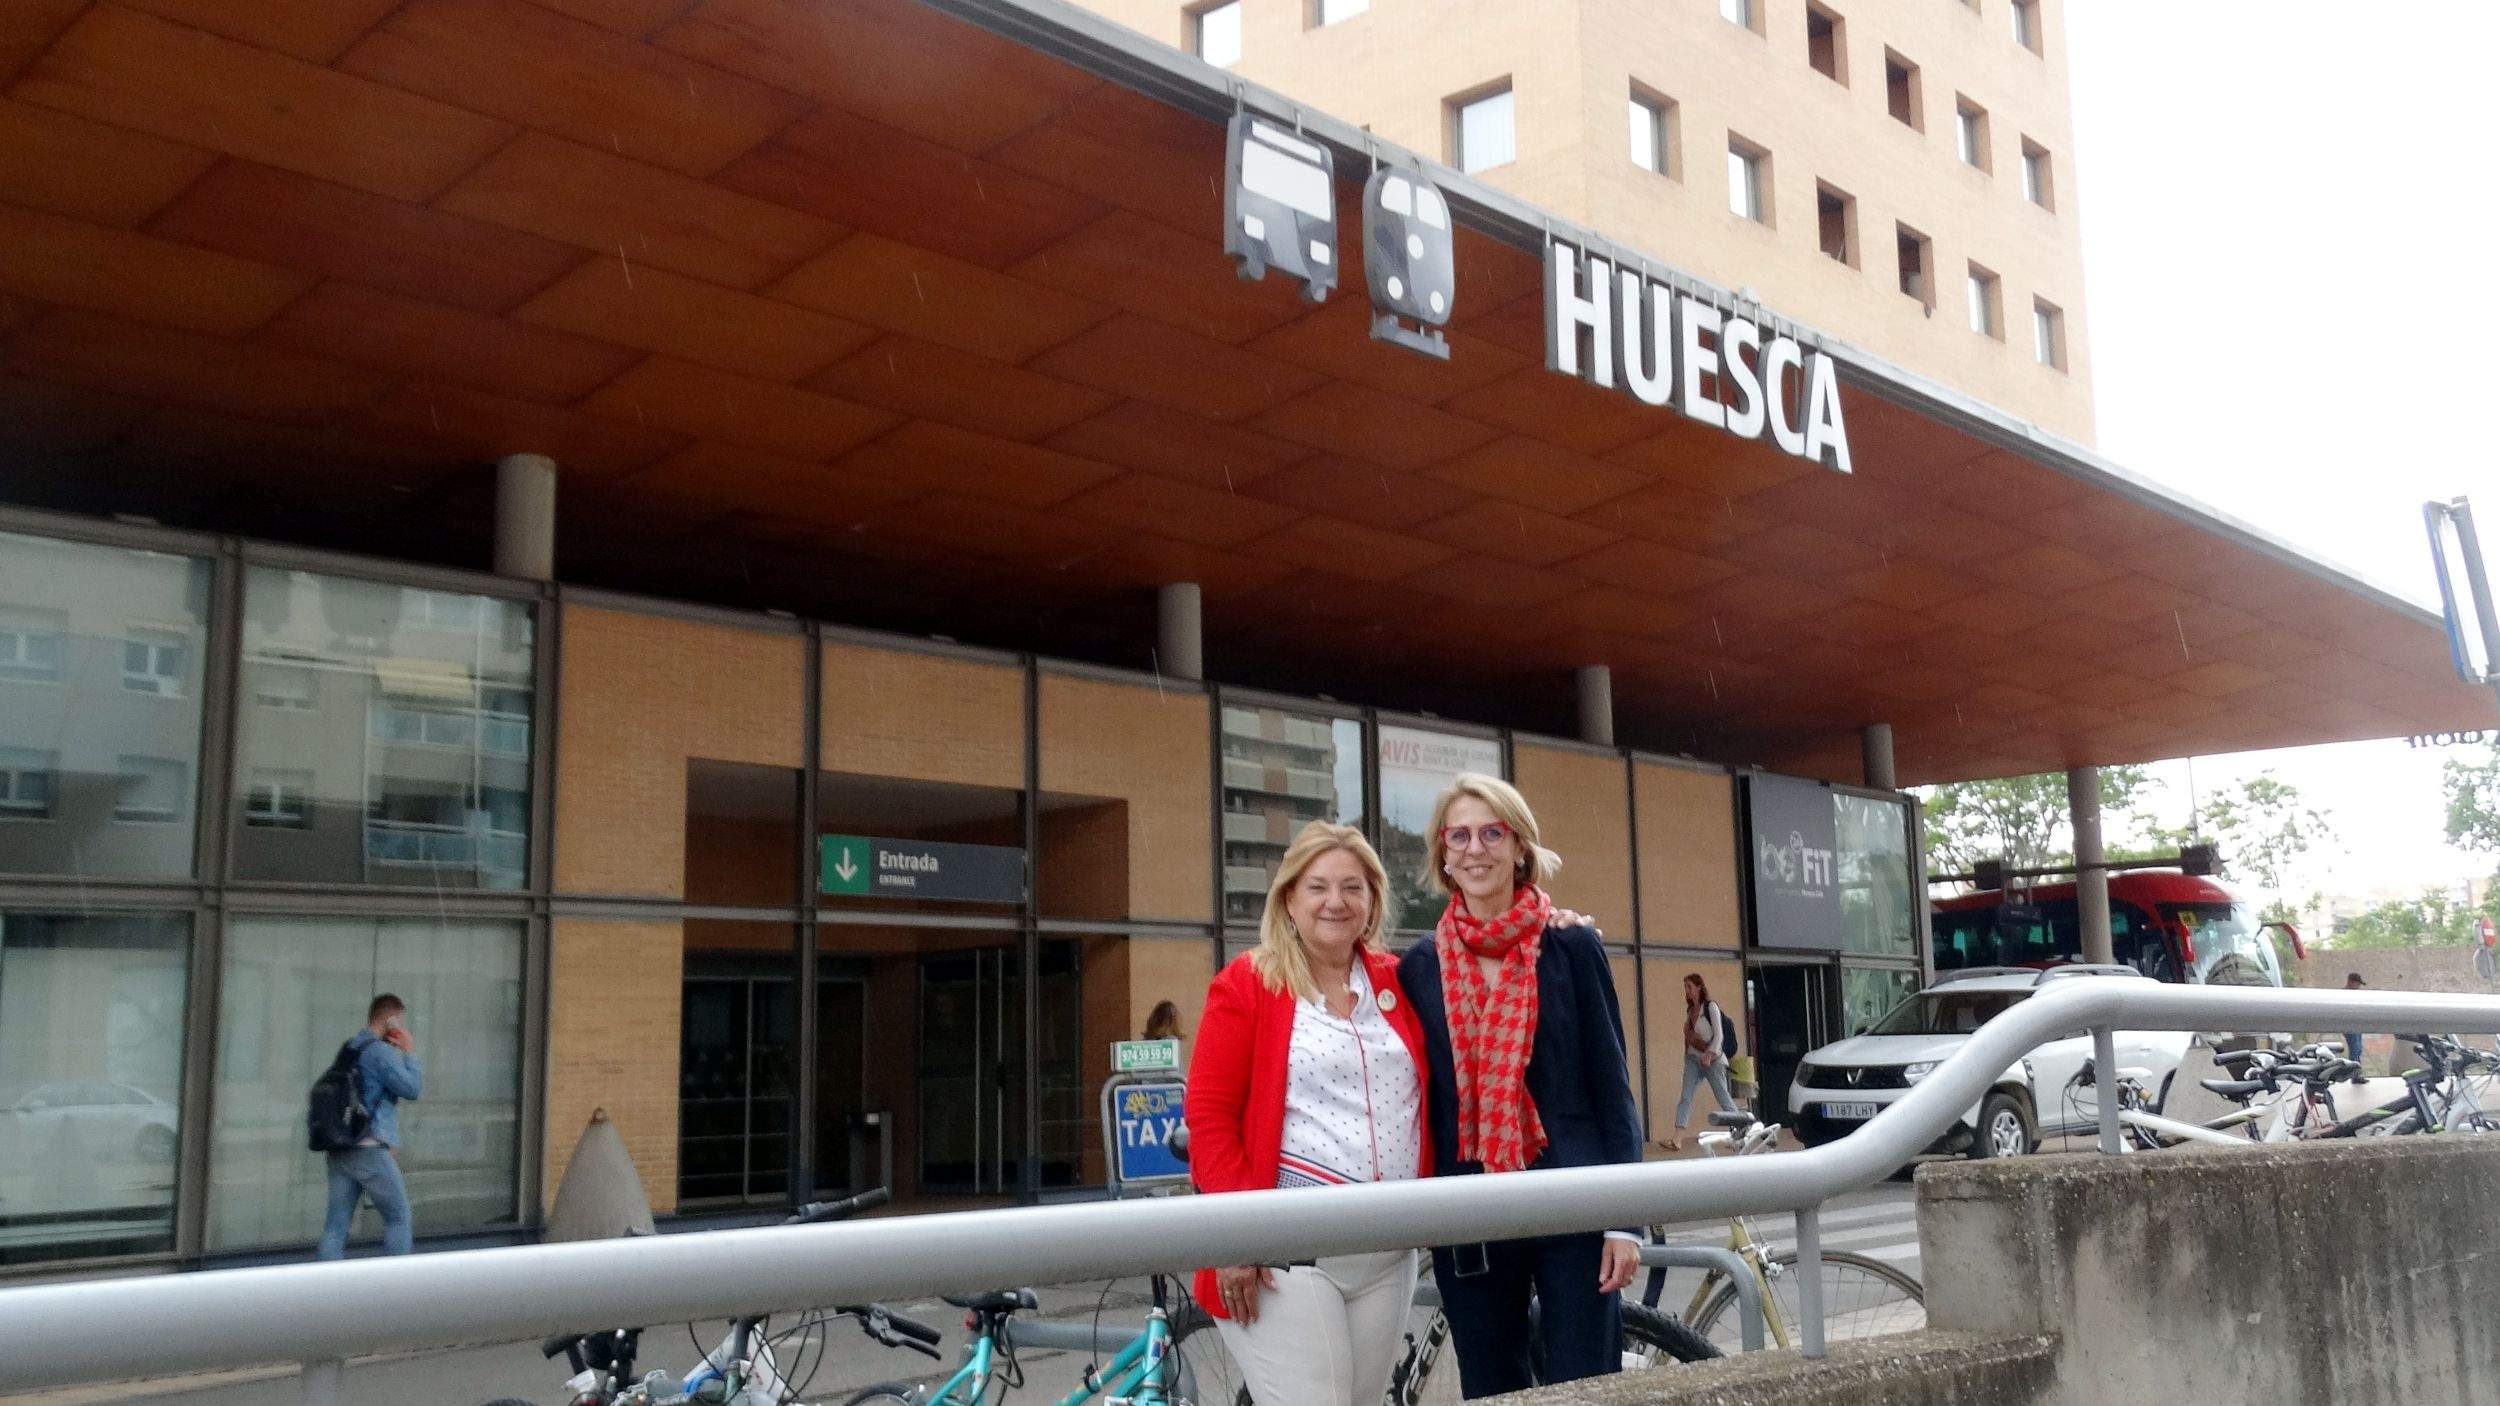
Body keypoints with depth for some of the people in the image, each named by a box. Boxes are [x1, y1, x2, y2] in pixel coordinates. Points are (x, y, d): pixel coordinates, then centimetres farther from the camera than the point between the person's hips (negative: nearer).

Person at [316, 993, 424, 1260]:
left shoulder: (349, 1049, 17)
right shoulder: (380, 1051, -11)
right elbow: (411, 1089, -11)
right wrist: (409, 1053, -1)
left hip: (339, 1150, 8)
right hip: (370, 1149, -8)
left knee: (336, 1223, 5)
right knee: (399, 1218, 3)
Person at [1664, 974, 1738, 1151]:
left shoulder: (1710, 1007, -3)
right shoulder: (1690, 1010, 15)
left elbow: (1718, 1035, -9)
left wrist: (1709, 1054, -19)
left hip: (1712, 1059, -5)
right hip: (1693, 1058, 5)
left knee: (1723, 1097, -1)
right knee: (1685, 1097, -9)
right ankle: (1677, 1139, -19)